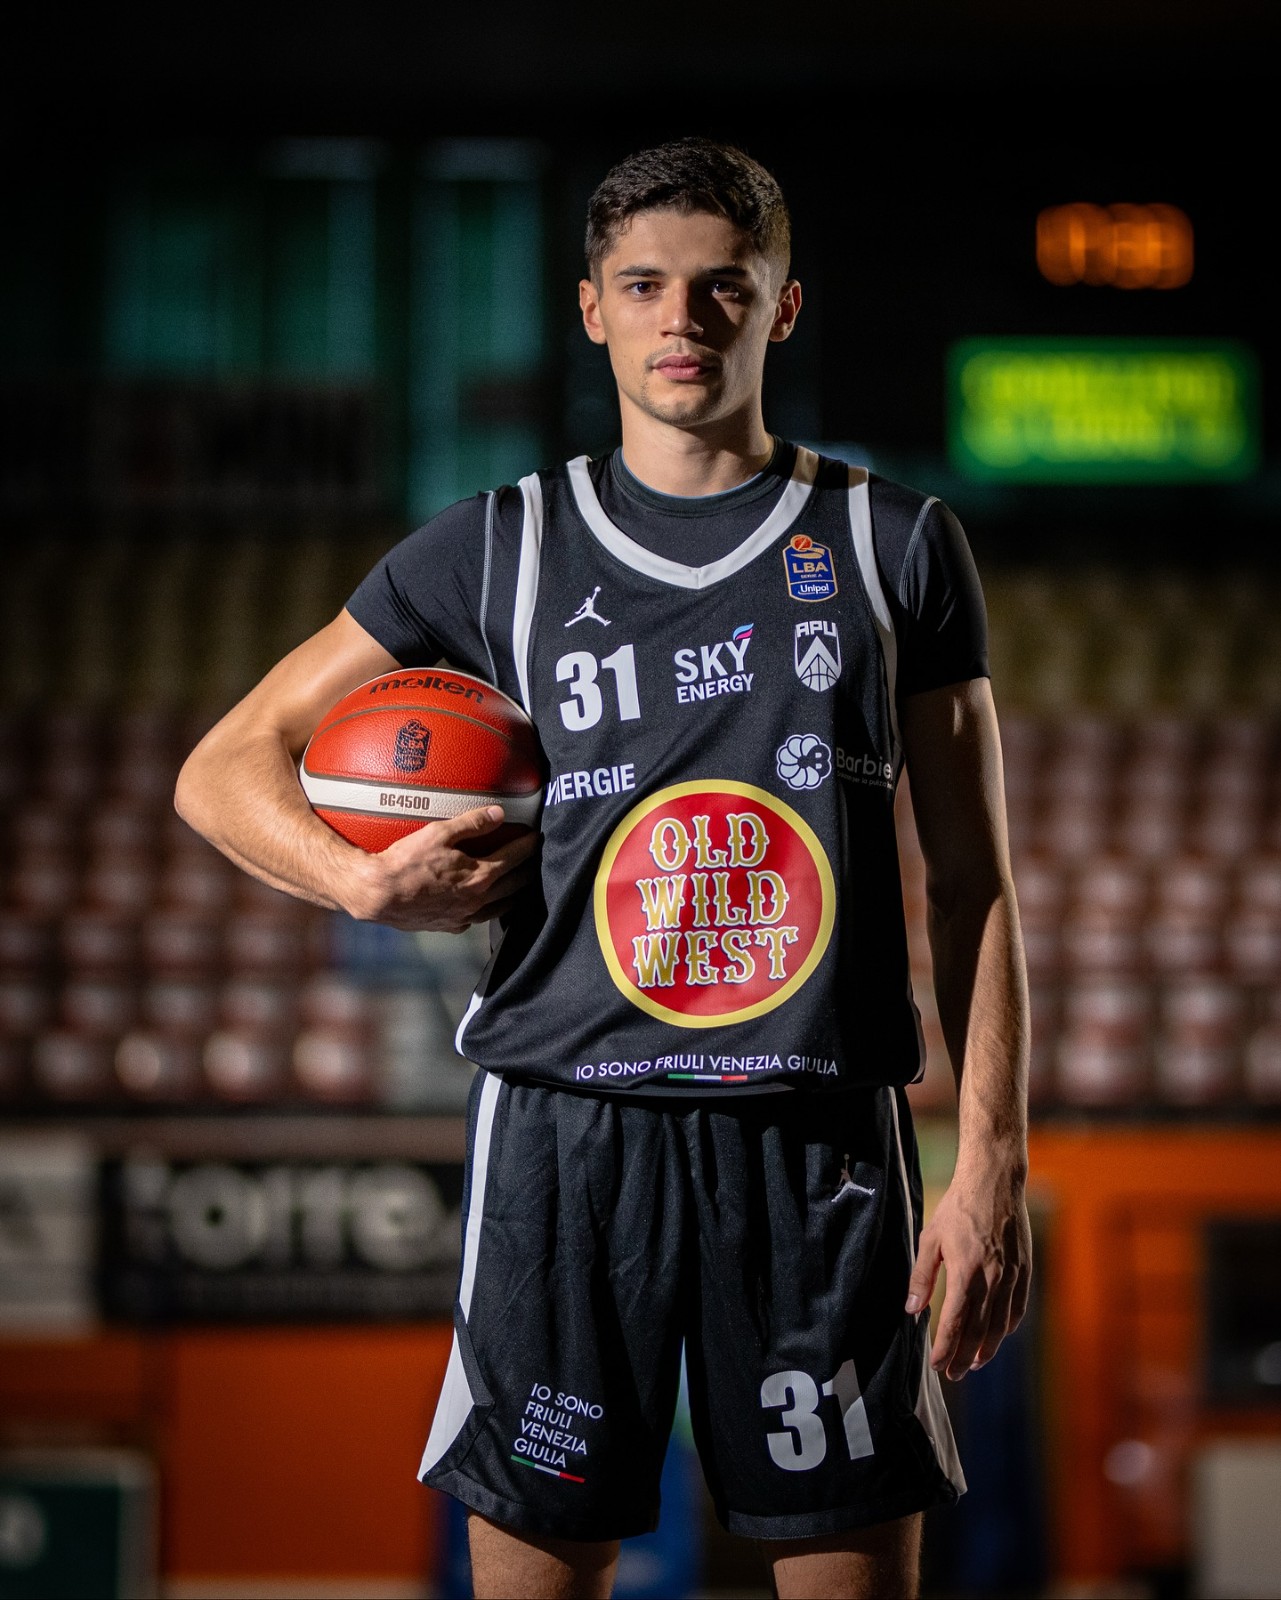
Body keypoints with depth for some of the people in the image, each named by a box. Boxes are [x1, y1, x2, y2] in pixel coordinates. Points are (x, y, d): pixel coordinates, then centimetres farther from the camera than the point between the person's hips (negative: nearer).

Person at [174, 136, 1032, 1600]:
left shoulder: (893, 545, 9)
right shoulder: (500, 549, 9)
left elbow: (973, 884, 8)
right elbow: (224, 770, 13)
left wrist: (992, 1162, 0)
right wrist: (365, 882, -7)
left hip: (821, 1142, 0)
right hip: (566, 1126, 0)